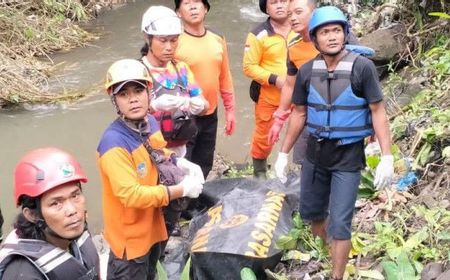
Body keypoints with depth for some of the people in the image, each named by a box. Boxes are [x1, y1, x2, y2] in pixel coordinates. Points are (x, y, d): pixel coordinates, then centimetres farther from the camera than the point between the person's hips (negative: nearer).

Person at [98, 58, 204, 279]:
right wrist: (182, 190, -28)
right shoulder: (114, 144, -30)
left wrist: (180, 163, -5)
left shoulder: (150, 122, -5)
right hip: (129, 236, -8)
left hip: (152, 226, 8)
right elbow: (132, 195, -33)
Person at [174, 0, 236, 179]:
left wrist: (230, 109, 12)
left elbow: (225, 77, 11)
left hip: (210, 116, 6)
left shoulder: (218, 40, 3)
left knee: (204, 165, 19)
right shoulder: (174, 43, -15)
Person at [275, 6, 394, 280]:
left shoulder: (362, 67, -15)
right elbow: (299, 114, 6)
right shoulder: (307, 71, -3)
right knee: (311, 211, 18)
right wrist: (284, 153, 9)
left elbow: (378, 112, -12)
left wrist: (387, 157, -18)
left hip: (349, 155, -4)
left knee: (340, 223, -3)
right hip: (316, 151, 5)